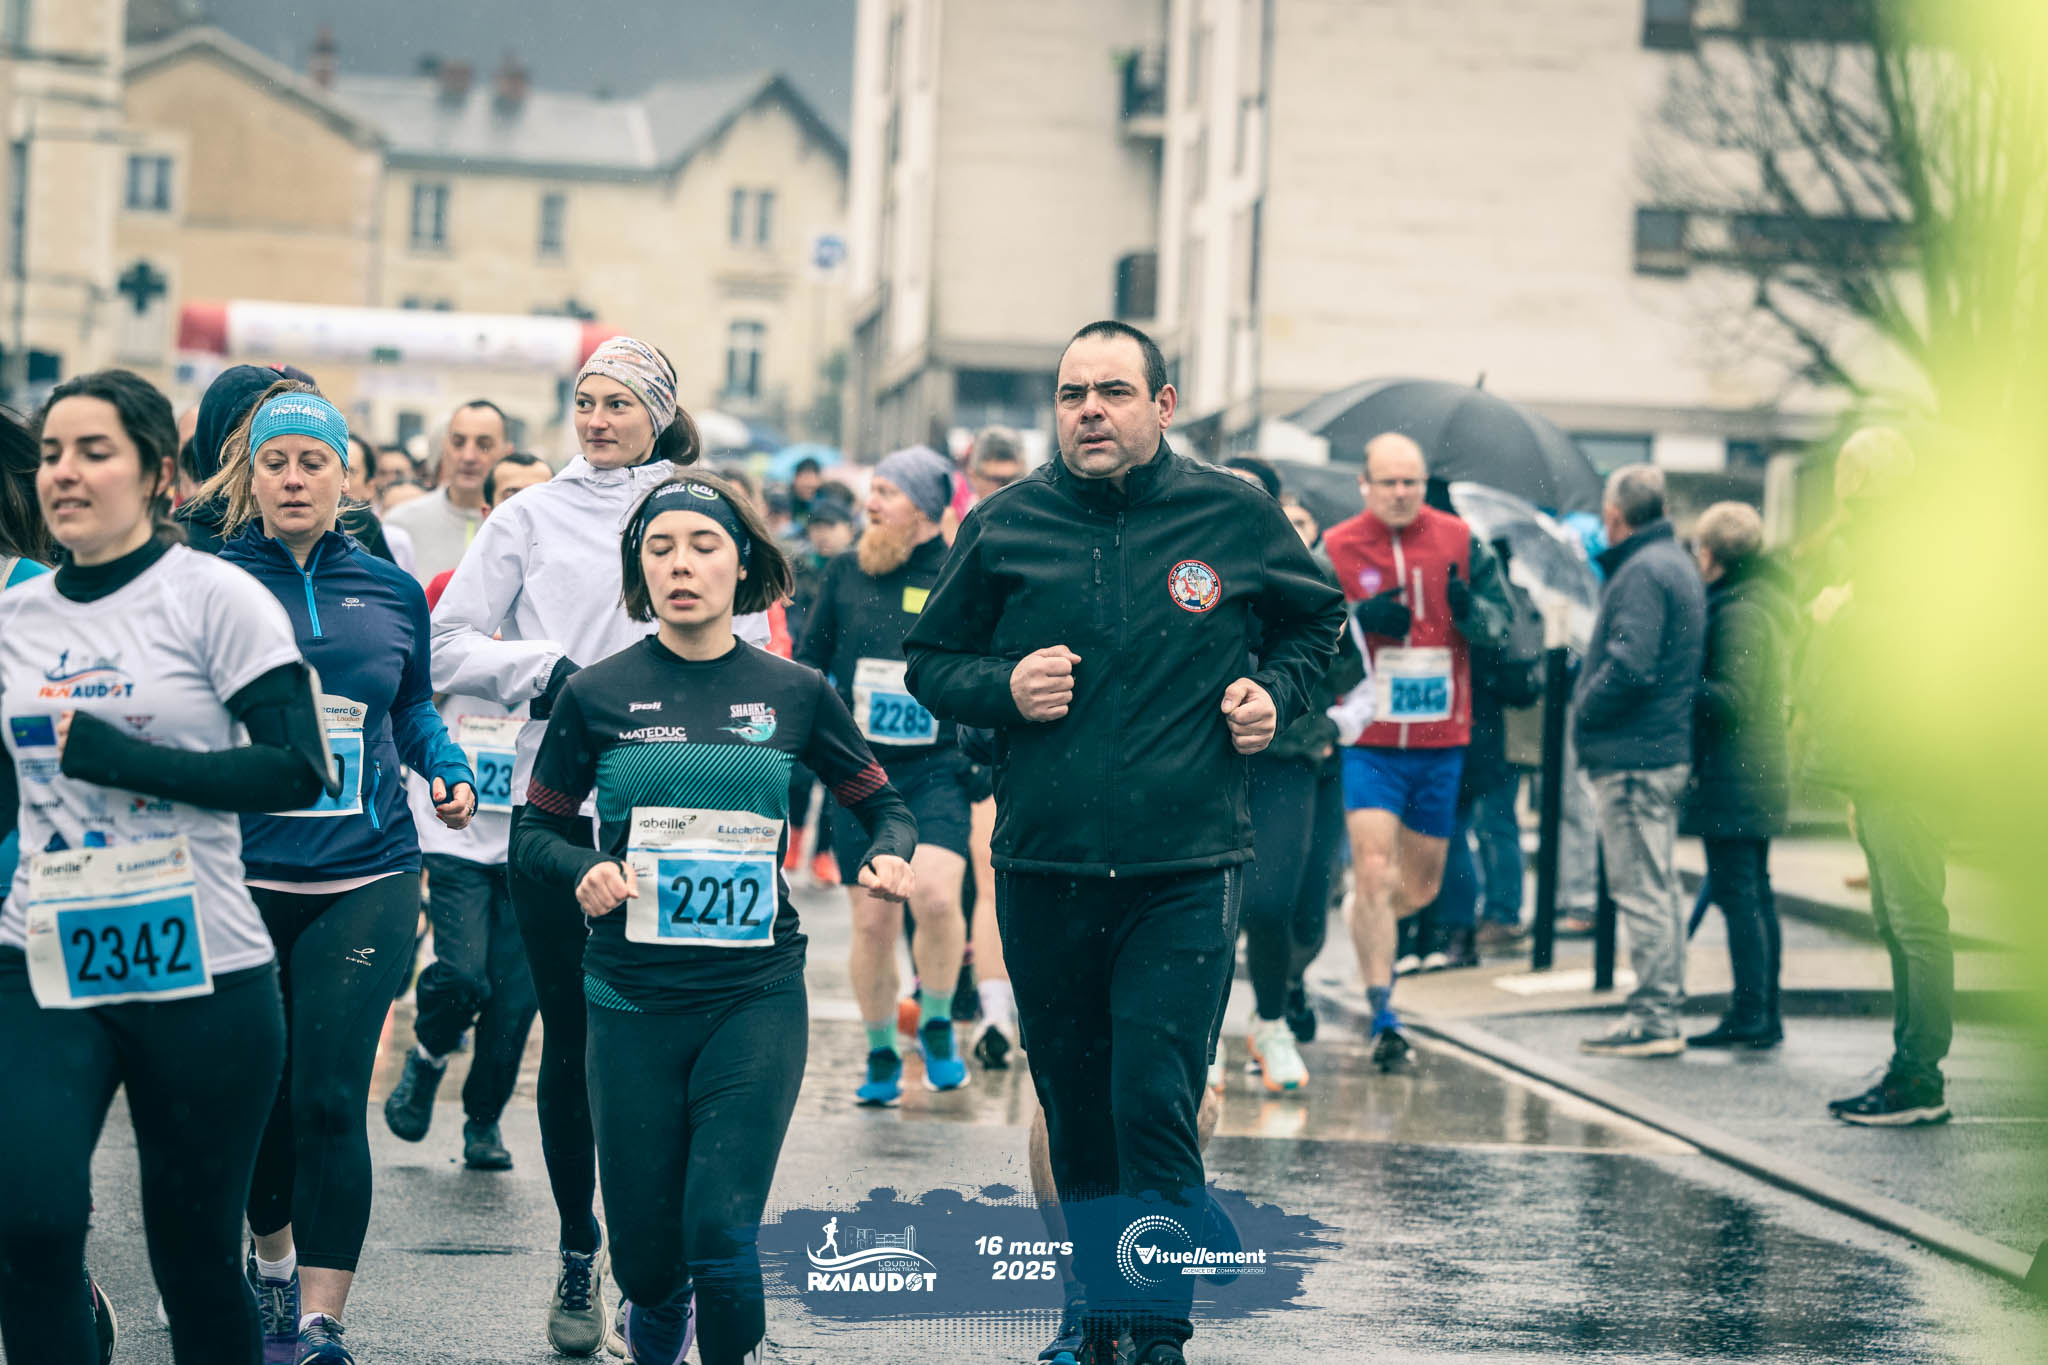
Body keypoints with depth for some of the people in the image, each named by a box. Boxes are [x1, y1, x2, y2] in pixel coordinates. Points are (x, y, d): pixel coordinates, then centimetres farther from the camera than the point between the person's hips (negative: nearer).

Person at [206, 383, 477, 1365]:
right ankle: (272, 1260, 36)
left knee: (330, 1101, -7)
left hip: (365, 881, 1)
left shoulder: (390, 592, 9)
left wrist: (447, 769, 6)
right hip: (242, 878, 0)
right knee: (260, 1094, 10)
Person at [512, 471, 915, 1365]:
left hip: (756, 996, 0)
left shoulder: (794, 694, 3)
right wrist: (583, 871, -14)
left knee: (721, 1233, -14)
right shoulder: (597, 696, 0)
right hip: (632, 998, 0)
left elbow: (880, 803, 15)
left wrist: (891, 855, -7)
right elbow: (534, 832, 8)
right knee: (644, 1252, 6)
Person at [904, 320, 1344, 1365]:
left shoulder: (1235, 518, 2)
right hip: (1044, 872, 2)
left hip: (1186, 873, -2)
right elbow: (929, 664, 13)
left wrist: (1276, 692, 3)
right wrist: (1001, 688, -7)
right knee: (1075, 1112, 11)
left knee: (1153, 1101, -11)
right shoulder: (1003, 527, 3)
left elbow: (1315, 619, 21)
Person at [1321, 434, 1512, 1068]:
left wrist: (1470, 608, -18)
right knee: (1374, 873, -13)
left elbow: (1501, 623, 5)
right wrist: (1360, 620, -18)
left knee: (1421, 885, 13)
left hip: (1441, 742, 3)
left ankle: (1364, 928, 44)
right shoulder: (1334, 550, -3)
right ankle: (1382, 1015, -7)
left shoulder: (1461, 542, 3)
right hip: (1366, 742, -3)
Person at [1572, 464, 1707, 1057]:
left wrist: (1584, 711, -11)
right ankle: (1665, 1013, 19)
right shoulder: (1678, 563, 16)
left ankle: (1652, 1019, -6)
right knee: (1659, 887, 14)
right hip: (1669, 748, 10)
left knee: (1641, 890, -7)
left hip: (1632, 753, -10)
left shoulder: (1642, 573, -15)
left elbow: (1630, 666, -25)